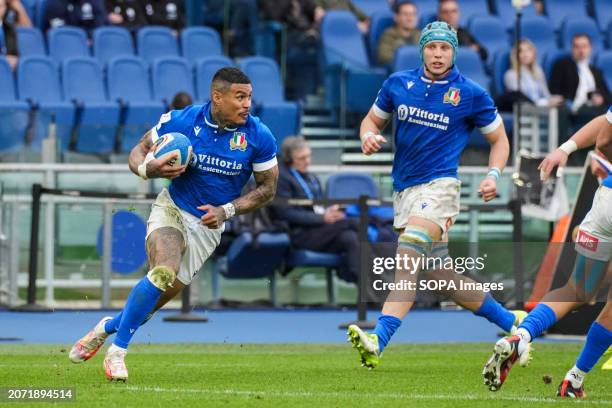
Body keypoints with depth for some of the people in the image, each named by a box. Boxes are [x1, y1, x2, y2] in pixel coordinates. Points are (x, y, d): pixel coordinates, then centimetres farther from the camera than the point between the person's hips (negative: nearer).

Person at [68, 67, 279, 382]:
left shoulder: (258, 136, -13)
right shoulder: (180, 121, -14)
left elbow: (268, 187, -2)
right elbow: (139, 151, 0)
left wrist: (226, 211, -15)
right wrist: (147, 168, -24)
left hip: (208, 225, 2)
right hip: (172, 209, -2)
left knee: (163, 295, 1)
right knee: (164, 271, -29)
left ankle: (108, 327, 32)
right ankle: (116, 353, -17)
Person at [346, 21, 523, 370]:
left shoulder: (471, 94, -2)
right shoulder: (398, 84, 7)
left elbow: (499, 139, 9)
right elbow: (373, 119, 19)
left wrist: (494, 175, -8)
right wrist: (369, 136, -5)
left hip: (439, 185, -6)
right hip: (404, 190, 6)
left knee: (409, 257, -26)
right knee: (440, 275, 10)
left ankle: (378, 341, -38)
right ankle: (510, 322, 27)